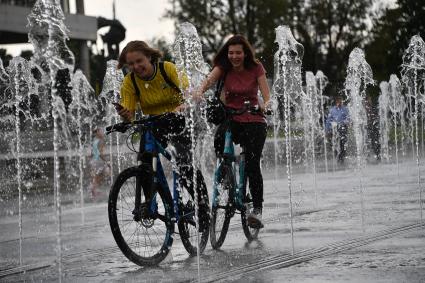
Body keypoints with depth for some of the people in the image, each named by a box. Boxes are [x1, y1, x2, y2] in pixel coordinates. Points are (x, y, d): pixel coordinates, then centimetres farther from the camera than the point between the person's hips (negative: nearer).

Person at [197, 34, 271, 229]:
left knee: (252, 164, -14)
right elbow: (209, 80, -20)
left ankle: (258, 208, -4)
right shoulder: (223, 67, -1)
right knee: (219, 140, -31)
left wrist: (265, 105, -34)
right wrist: (199, 93, -41)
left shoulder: (256, 68, -4)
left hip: (253, 121, -1)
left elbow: (266, 95, -11)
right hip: (230, 119, 1)